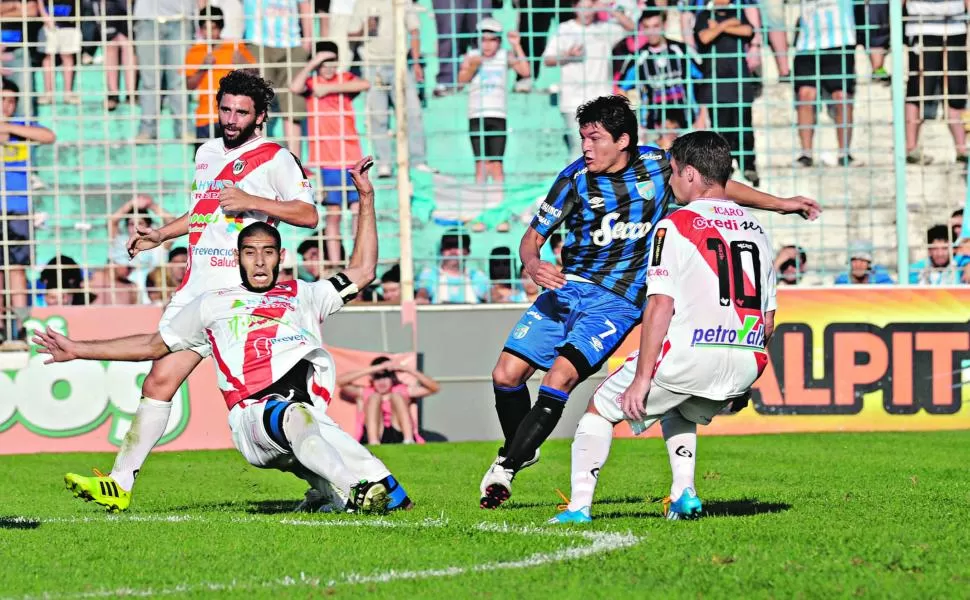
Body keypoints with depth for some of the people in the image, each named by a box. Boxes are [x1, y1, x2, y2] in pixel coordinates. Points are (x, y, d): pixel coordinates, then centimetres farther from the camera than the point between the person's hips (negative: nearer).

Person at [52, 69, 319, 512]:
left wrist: (252, 201, -18)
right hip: (197, 289, 6)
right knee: (160, 379, 0)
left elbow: (308, 214, -11)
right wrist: (160, 235, 27)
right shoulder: (207, 153, 20)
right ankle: (120, 482, 1)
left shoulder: (275, 159, -1)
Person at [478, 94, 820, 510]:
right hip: (566, 289, 2)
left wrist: (780, 204, 15)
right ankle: (521, 449, 21)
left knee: (559, 379, -23)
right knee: (506, 374, -7)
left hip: (617, 300, -2)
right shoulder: (576, 179, -4)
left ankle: (507, 466, -12)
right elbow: (534, 235, 1)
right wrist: (532, 264, -23)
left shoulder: (656, 165, -3)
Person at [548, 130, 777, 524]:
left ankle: (579, 506, 6)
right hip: (748, 362, 6)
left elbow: (661, 306, -12)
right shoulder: (755, 229, 15)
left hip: (688, 355, -6)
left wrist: (642, 378, -10)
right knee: (678, 410, 36)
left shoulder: (676, 225, -4)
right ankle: (684, 494, 17)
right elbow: (768, 321, 17)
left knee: (601, 407, 15)